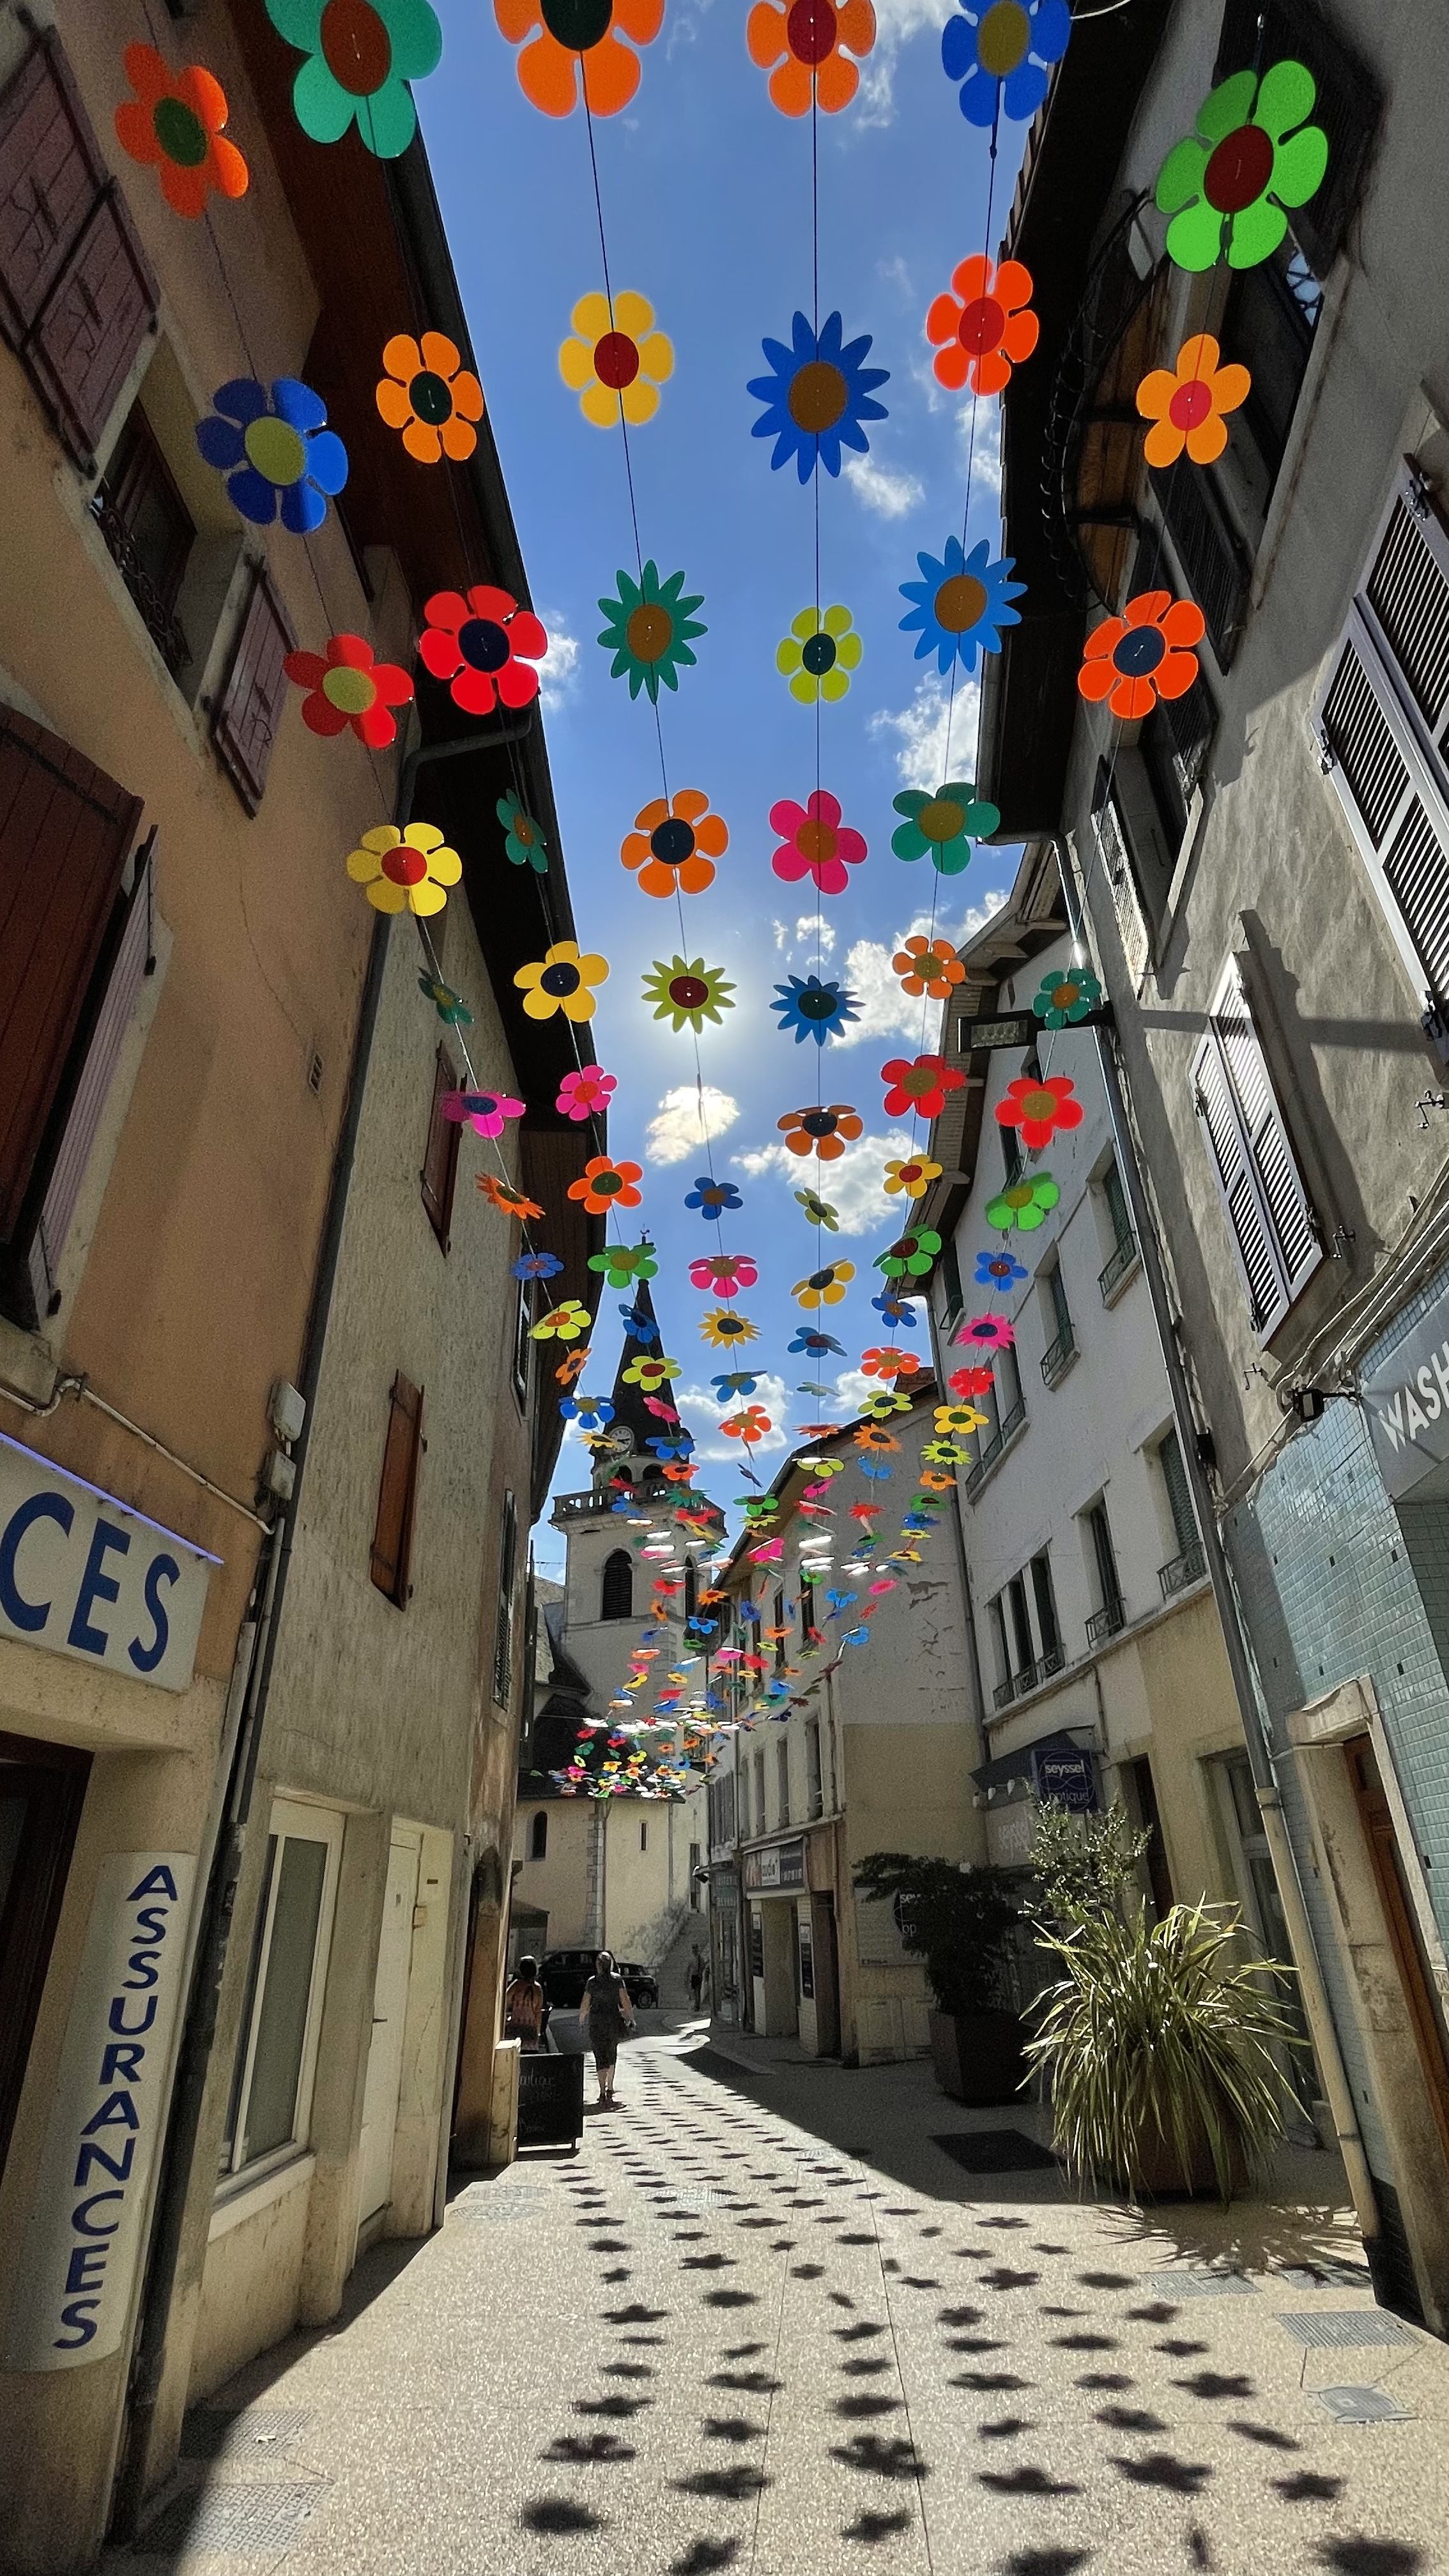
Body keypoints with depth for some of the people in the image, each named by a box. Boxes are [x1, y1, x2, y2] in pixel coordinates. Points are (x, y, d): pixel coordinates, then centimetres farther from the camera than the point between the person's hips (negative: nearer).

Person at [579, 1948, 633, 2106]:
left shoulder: (592, 1982, -3)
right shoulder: (617, 1980, -4)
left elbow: (585, 2006, -1)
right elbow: (625, 2001, -5)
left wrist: (581, 2023, 10)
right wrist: (630, 2019, 3)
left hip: (596, 2022, -1)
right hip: (614, 2021, 1)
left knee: (600, 2058, 2)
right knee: (611, 2055, 20)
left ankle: (603, 2093, -7)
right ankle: (610, 2088, 27)